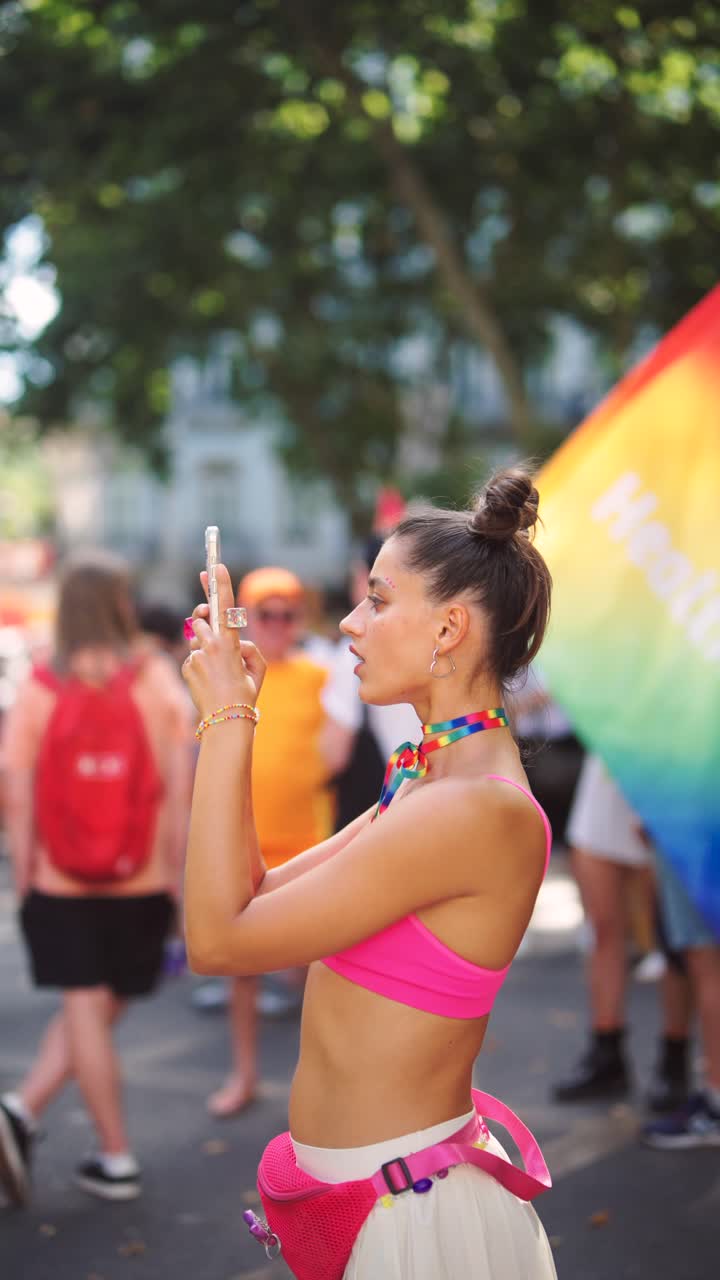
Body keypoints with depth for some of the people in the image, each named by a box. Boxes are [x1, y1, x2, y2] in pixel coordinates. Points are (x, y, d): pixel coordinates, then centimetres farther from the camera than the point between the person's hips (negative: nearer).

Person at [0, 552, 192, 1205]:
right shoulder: (157, 680, -4)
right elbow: (179, 789, -5)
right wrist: (178, 871, 3)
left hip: (61, 884, 0)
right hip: (141, 883, 0)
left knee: (86, 1011, 8)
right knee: (95, 1011, 12)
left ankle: (117, 1158, 7)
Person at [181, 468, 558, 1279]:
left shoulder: (482, 807, -25)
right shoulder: (426, 780, 6)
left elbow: (217, 938, -22)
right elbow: (256, 897, 7)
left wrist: (228, 722, -15)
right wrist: (228, 716, 5)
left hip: (406, 1207, -9)